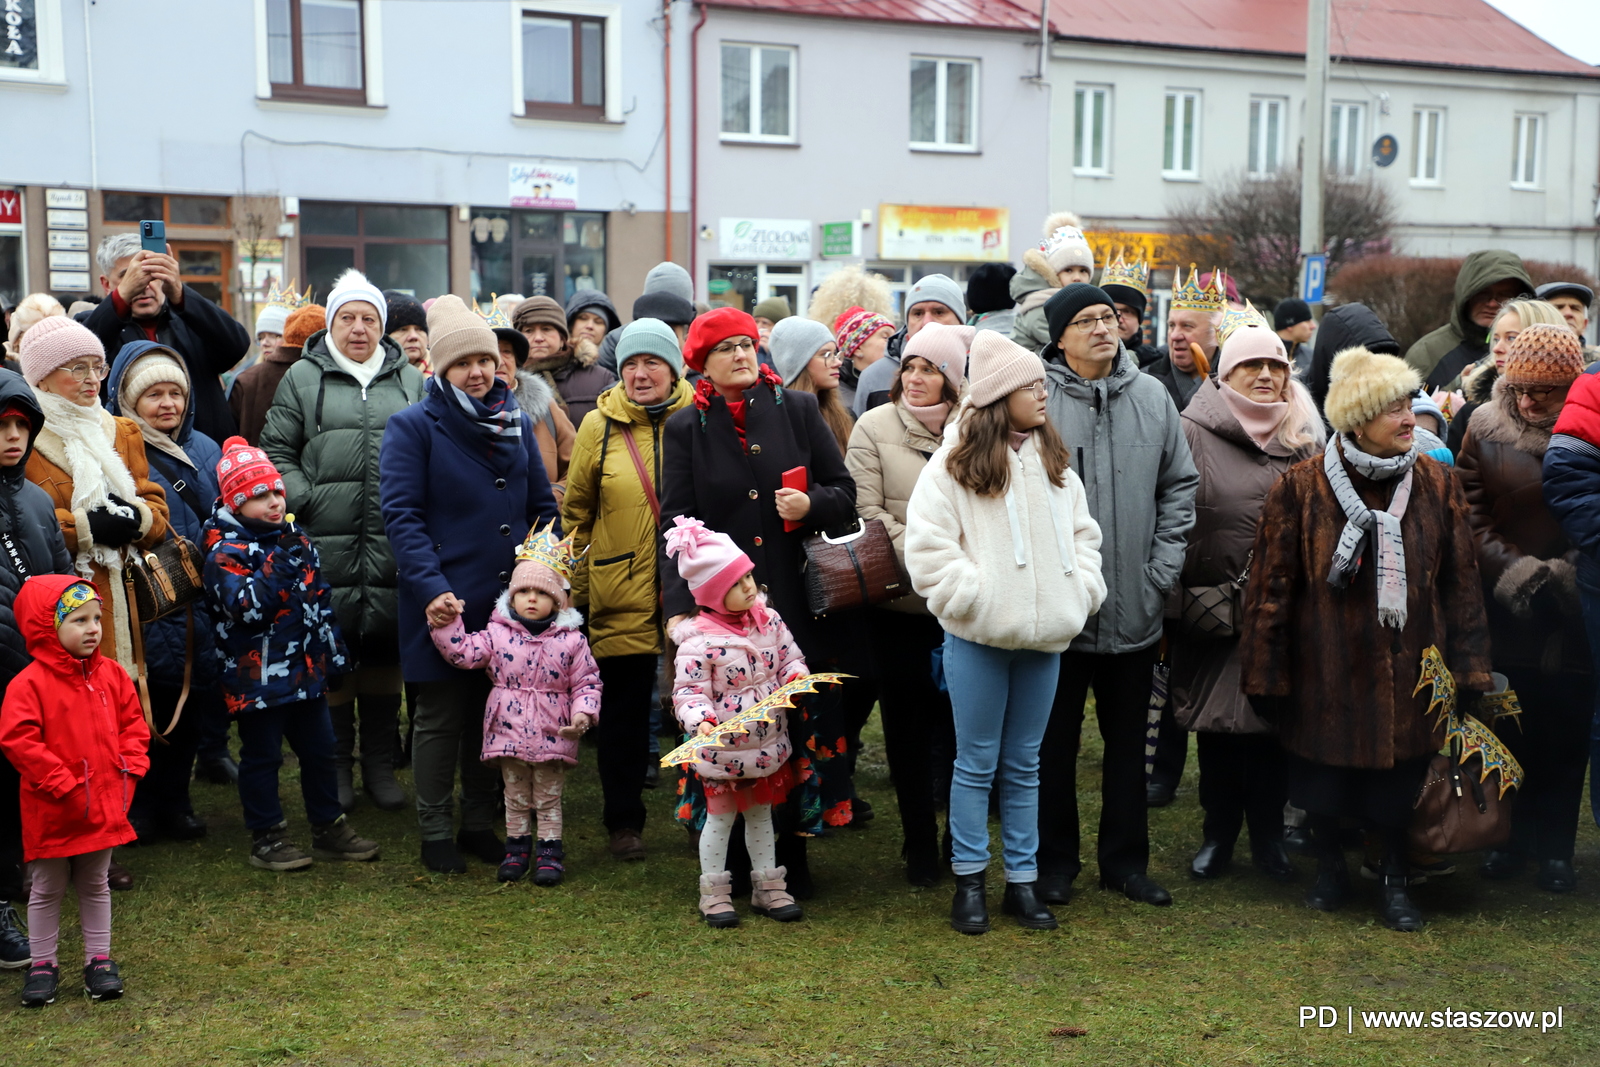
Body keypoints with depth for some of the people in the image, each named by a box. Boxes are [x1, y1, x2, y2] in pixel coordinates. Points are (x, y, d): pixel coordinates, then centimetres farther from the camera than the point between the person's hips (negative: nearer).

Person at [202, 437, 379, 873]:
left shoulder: (296, 538, 9)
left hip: (306, 669, 7)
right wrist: (277, 565, -32)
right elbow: (246, 607, -27)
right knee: (262, 756, 4)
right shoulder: (226, 551, -13)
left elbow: (321, 598, 17)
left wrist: (335, 650, 18)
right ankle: (266, 838, 16)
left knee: (319, 749, 13)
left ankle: (329, 828, 26)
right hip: (257, 676, -7)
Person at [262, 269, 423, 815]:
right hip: (328, 546, -2)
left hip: (395, 546, 2)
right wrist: (304, 501, -7)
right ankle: (336, 767, 16)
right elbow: (277, 451, 7)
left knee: (386, 653, 8)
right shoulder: (302, 379, 8)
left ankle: (381, 766, 20)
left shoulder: (411, 381, 13)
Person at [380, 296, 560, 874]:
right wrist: (432, 589, -21)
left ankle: (479, 823, 27)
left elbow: (543, 506, 14)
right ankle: (435, 834, 19)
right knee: (441, 718, 6)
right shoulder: (413, 427, -5)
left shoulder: (516, 423, 10)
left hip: (511, 602, 5)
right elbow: (401, 515, -12)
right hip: (446, 603, -4)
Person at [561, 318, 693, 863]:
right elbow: (576, 509, 10)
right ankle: (623, 821, 21)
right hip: (621, 594, 0)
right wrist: (578, 583, 8)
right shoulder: (599, 426, 3)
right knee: (623, 709, 7)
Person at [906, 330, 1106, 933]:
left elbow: (1083, 534, 18)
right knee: (977, 763, 5)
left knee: (1024, 765, 12)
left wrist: (1081, 591, 4)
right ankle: (969, 880, 16)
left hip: (1044, 636, 5)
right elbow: (927, 543, -10)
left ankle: (1022, 880, 21)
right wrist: (972, 597, -14)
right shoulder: (956, 462, -6)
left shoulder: (1054, 463, 11)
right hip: (978, 636, -4)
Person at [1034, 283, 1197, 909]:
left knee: (1128, 741, 14)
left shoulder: (1152, 397, 3)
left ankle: (1125, 859, 28)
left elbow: (1179, 486, 9)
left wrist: (1163, 570, 2)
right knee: (1055, 741, 10)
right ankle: (1054, 860, 25)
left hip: (1135, 610, 3)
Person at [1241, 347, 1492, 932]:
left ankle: (1395, 880, 33)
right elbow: (1272, 587, -5)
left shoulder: (1436, 484, 0)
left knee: (1401, 779, 10)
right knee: (1321, 777, 12)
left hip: (1408, 671, 2)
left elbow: (1462, 583, 5)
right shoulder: (1301, 488, -9)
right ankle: (1330, 866, 38)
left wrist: (1467, 666, 3)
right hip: (1325, 669, -1)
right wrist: (1266, 676, -5)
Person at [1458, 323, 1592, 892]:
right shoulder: (1486, 428, -1)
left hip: (1574, 617, -1)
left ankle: (1556, 849, 20)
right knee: (1511, 730, 10)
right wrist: (1514, 570, -10)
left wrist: (1565, 574, -12)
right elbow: (1471, 513, 0)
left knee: (1567, 736, 7)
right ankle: (1512, 839, 23)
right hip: (1507, 614, 1)